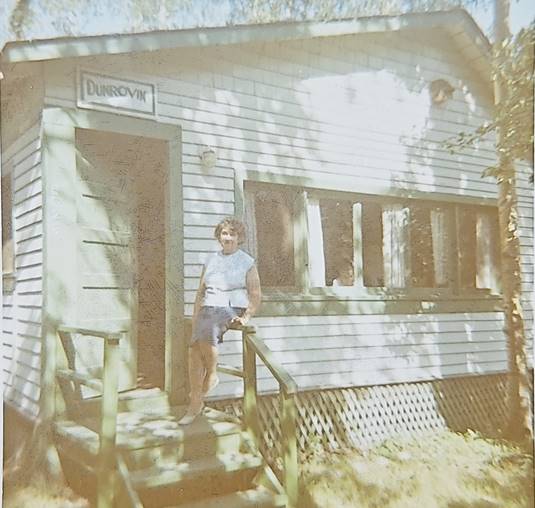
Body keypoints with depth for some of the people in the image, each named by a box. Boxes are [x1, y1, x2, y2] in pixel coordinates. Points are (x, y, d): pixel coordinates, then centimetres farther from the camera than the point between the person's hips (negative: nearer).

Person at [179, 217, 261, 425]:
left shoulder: (247, 262, 5)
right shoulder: (210, 260, 17)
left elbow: (255, 296, 2)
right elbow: (201, 291, 16)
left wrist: (246, 317, -13)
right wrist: (195, 318, 5)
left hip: (232, 310, -4)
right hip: (209, 309, 4)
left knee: (205, 333, -34)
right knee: (194, 347, -22)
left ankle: (212, 375, -9)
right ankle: (195, 404, -18)